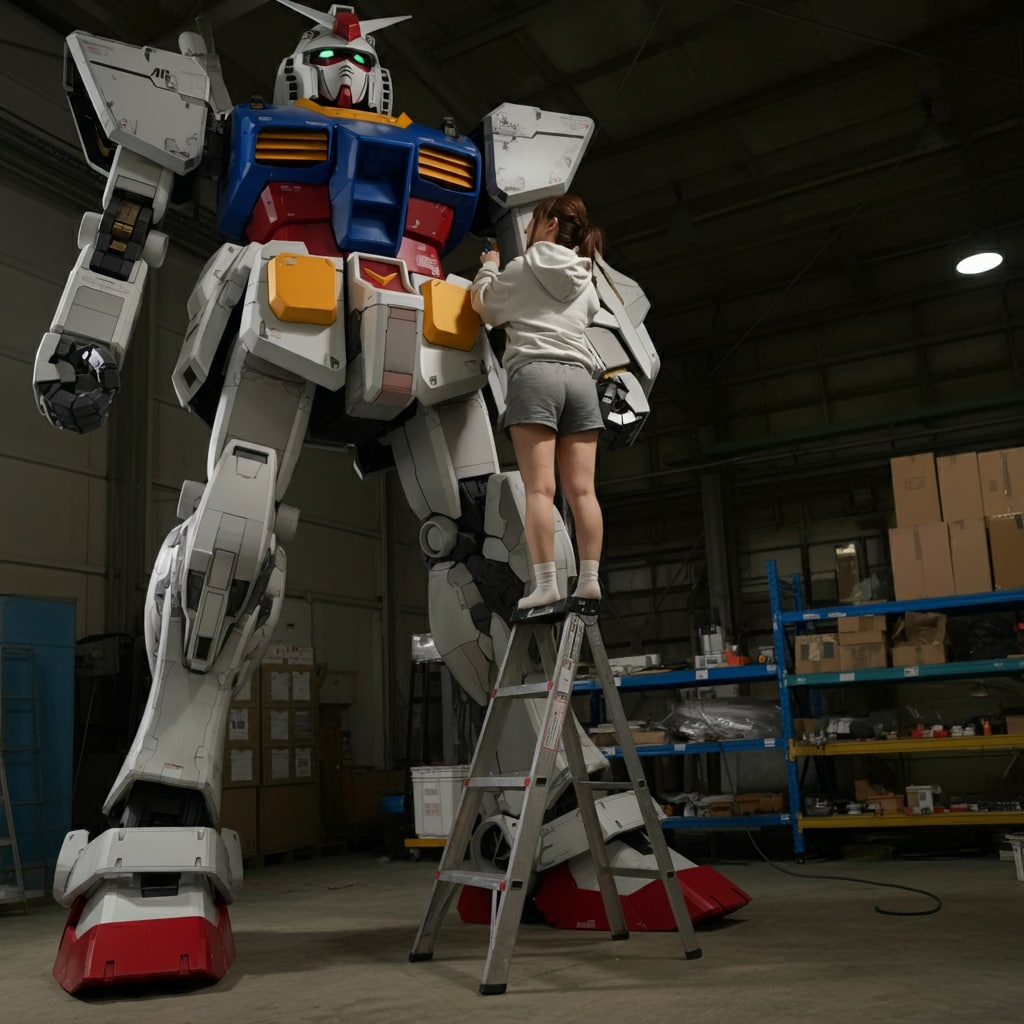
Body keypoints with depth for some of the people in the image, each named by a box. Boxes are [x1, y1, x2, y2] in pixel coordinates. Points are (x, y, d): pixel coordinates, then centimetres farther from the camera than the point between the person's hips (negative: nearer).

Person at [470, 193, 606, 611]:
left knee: (540, 488, -12)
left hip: (534, 373, -5)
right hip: (579, 377, 5)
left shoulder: (522, 269, 7)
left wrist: (489, 268, 39)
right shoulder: (585, 279, 20)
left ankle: (545, 584, -19)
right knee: (582, 490, -2)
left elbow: (482, 303, 18)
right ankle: (590, 580, -7)